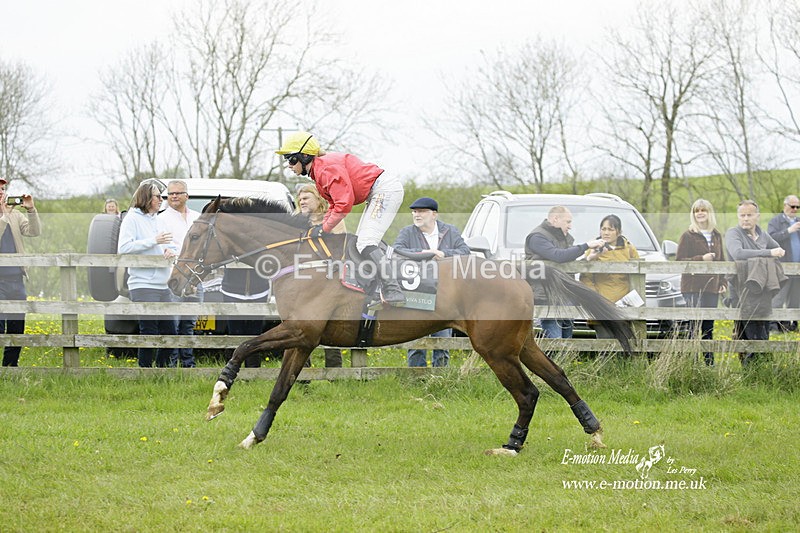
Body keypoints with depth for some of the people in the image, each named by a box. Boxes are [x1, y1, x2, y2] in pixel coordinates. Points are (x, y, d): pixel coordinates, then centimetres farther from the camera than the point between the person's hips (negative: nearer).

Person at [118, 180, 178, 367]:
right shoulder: (132, 219, -4)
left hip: (163, 286, 8)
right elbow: (123, 248, -15)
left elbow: (169, 245, 24)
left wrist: (170, 250, -2)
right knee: (149, 333, -8)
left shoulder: (157, 220, 18)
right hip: (143, 286, -8)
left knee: (170, 332, 8)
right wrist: (154, 241, -16)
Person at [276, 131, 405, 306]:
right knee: (360, 242, 14)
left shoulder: (327, 168, -20)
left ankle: (393, 292, -25)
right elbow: (335, 204, 19)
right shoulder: (318, 171, 14)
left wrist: (324, 229, -14)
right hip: (377, 194, 11)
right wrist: (322, 225, 4)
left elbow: (344, 204, -24)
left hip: (386, 189, -11)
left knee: (366, 243, -19)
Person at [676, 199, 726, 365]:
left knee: (709, 326, 8)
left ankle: (709, 361, 13)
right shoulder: (688, 236, -2)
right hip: (693, 287, -5)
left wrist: (722, 282, 11)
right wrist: (701, 259, -17)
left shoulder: (716, 236, 15)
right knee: (696, 324, -11)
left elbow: (721, 260, 22)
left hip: (712, 287, 5)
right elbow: (679, 260, -6)